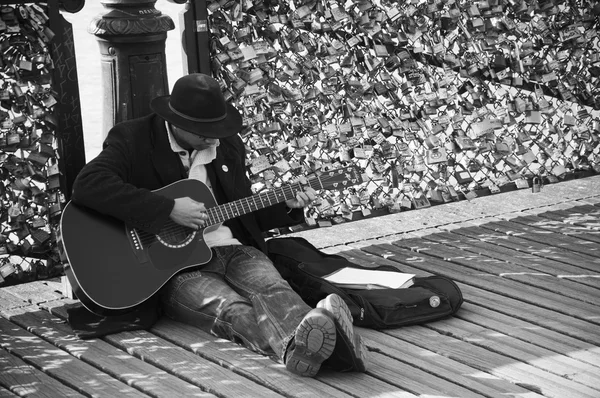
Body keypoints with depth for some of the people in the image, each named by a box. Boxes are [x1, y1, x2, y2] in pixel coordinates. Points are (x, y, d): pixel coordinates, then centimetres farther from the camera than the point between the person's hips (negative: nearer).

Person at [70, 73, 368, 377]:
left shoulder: (228, 145, 15)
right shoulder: (132, 139, -4)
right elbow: (86, 186, -23)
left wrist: (287, 206, 7)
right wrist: (170, 209, -25)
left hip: (232, 249, 5)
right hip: (174, 267, -5)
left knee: (272, 288, -28)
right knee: (231, 309, -34)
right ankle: (297, 347, -62)